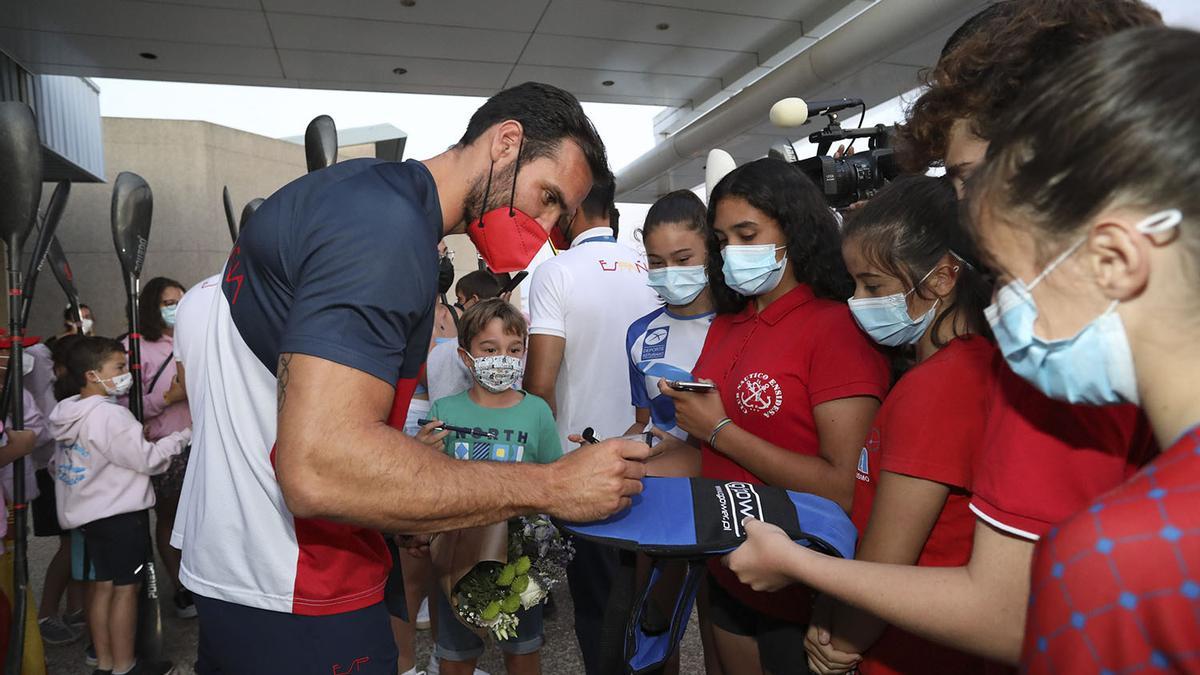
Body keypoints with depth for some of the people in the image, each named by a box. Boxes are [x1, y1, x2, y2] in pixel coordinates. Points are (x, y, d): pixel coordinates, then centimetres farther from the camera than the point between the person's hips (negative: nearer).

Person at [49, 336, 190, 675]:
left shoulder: (69, 414, 8)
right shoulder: (109, 414, -20)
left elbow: (58, 465, 15)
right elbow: (147, 460, -18)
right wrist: (182, 436, -9)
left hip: (89, 511, 9)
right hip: (121, 512, -9)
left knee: (102, 584, 15)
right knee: (125, 587, 0)